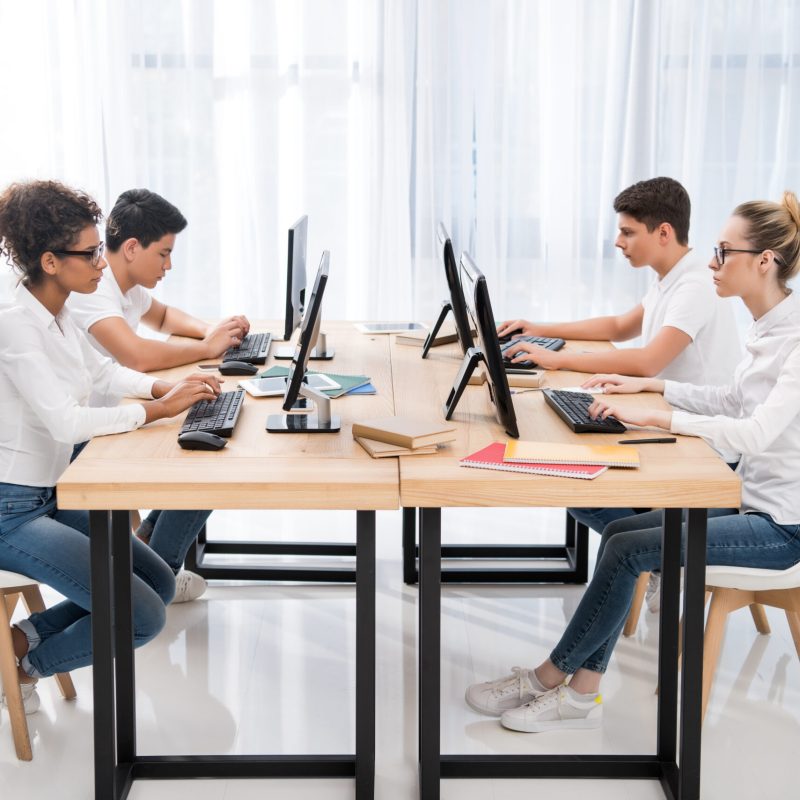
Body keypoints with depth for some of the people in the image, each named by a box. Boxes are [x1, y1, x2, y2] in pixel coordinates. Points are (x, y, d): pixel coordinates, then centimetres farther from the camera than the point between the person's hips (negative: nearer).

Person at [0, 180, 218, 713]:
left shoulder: (57, 316, 5)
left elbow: (101, 371, 22)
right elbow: (66, 422, -30)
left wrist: (168, 387, 6)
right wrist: (157, 410, -22)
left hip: (53, 496, 10)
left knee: (161, 584, 11)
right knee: (143, 618, -13)